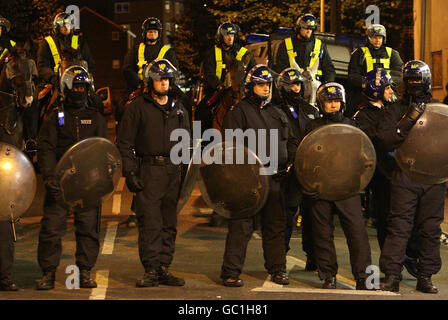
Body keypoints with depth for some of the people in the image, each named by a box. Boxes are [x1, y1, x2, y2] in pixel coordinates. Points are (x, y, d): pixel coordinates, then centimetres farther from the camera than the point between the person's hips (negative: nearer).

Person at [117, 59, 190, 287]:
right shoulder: (138, 107, 2)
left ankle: (164, 268, 13)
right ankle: (151, 270, -3)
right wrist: (130, 172, -9)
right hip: (148, 172, -4)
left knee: (169, 223, 6)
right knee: (150, 223, -8)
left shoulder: (178, 109, 16)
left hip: (173, 172, 5)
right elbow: (124, 143, 0)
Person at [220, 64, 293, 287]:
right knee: (242, 225, -6)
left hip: (275, 178, 6)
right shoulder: (238, 112, -1)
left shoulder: (278, 114, 19)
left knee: (275, 225, 12)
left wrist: (287, 165, 16)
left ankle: (277, 268, 22)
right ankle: (231, 271, -2)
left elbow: (286, 143, 28)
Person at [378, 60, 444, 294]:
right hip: (405, 176, -2)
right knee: (399, 227, -7)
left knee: (430, 228, 4)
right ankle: (391, 276, -5)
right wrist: (408, 122, -18)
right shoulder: (397, 110, 8)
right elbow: (386, 141, -5)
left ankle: (426, 276, 11)